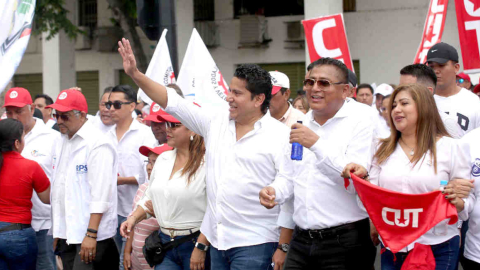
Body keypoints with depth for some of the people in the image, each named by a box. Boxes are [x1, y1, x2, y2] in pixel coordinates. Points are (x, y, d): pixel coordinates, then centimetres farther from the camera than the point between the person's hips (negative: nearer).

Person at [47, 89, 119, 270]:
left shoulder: (98, 144, -12)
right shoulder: (63, 142, 15)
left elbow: (100, 195, -17)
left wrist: (91, 234, -21)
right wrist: (58, 232, 16)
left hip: (92, 236, -8)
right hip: (67, 234, 8)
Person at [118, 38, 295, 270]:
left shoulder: (280, 135, -7)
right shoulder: (216, 123, 11)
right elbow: (174, 103, 12)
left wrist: (284, 249, -14)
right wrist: (135, 74, 5)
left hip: (253, 244, -6)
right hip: (217, 241, 6)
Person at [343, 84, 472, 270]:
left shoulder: (449, 147, -1)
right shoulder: (384, 150, 11)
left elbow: (466, 201, 0)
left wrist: (456, 202, -21)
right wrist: (362, 178, -8)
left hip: (437, 249, -3)